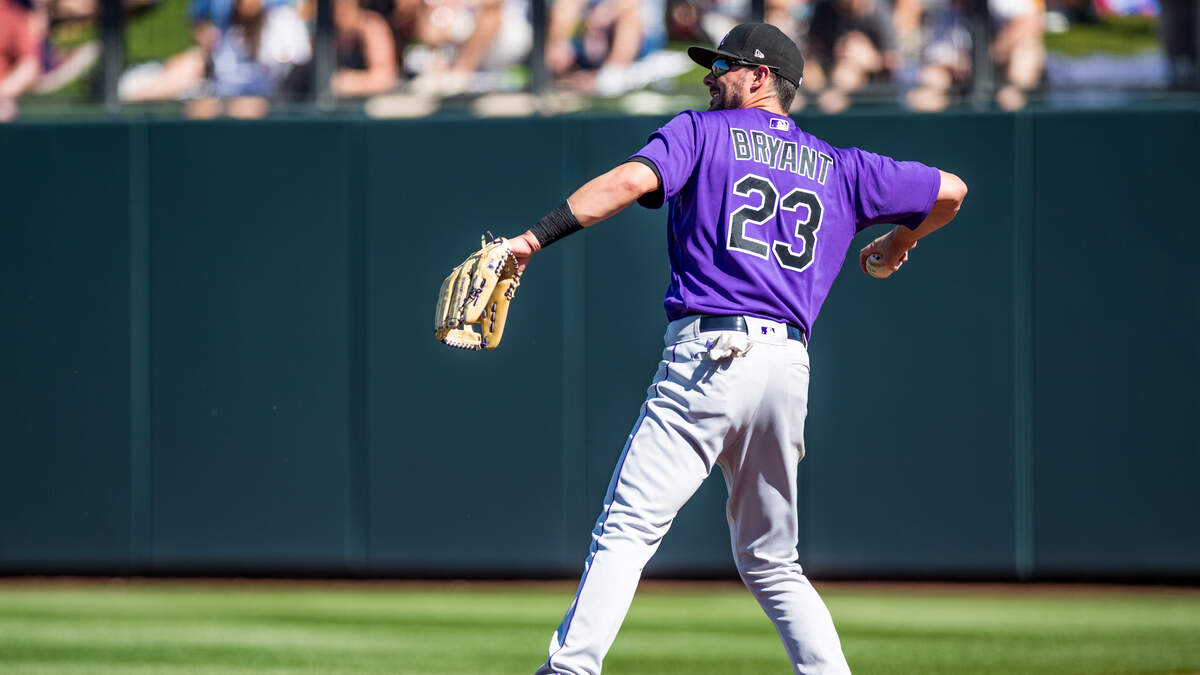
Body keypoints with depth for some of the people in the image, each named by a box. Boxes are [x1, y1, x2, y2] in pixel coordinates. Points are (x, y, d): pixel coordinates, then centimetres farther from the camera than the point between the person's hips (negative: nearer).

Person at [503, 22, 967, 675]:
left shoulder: (702, 132, 9)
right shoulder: (841, 168, 21)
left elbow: (631, 179, -10)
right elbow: (950, 191, 24)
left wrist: (537, 234, -14)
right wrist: (897, 243, 43)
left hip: (708, 356, -5)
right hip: (790, 369, 5)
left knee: (626, 530, -11)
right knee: (770, 560, 18)